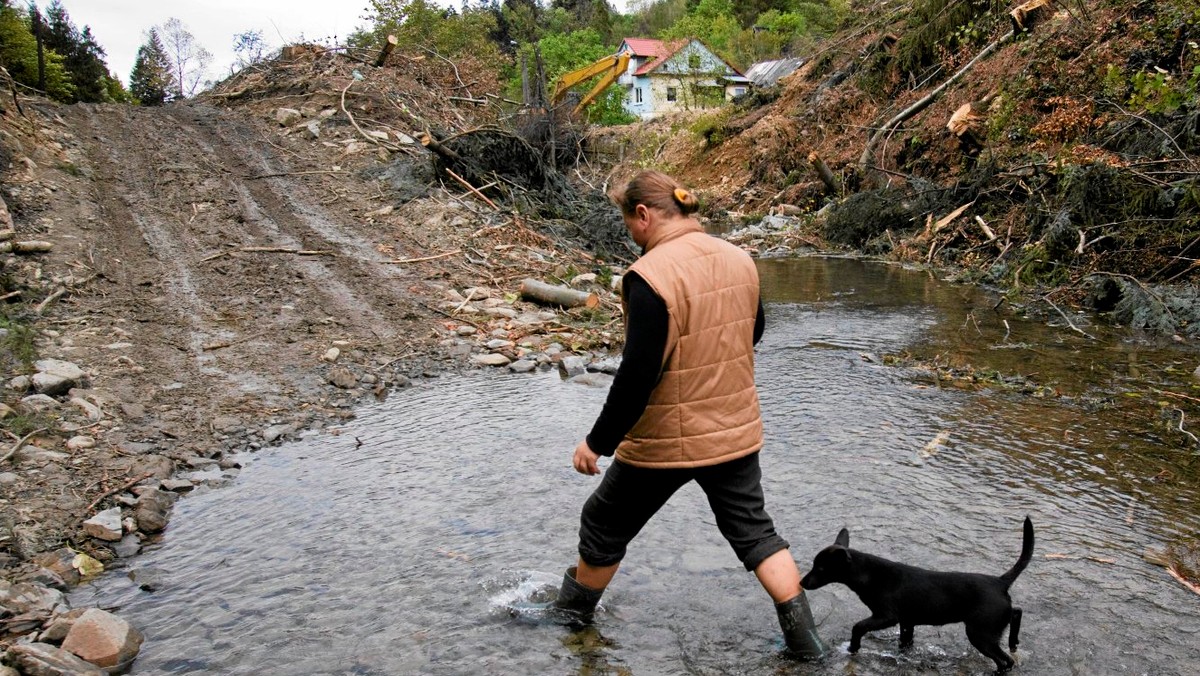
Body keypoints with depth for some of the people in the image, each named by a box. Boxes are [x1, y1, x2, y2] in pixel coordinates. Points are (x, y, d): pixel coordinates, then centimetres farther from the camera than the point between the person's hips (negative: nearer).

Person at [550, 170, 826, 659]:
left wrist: (597, 443, -14)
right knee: (754, 531, 20)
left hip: (667, 440, -5)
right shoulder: (739, 258, 0)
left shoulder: (650, 274, -22)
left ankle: (571, 612, 37)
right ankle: (802, 634, 20)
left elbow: (637, 374, -25)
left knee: (604, 528, 17)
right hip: (737, 431, 6)